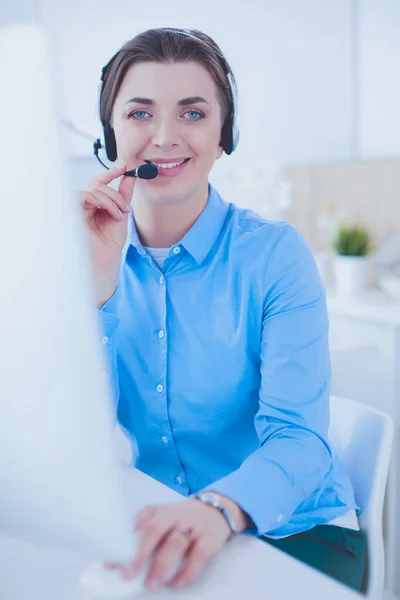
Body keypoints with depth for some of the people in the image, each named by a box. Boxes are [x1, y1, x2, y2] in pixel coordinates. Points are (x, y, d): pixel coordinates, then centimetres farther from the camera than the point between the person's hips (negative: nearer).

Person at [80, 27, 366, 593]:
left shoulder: (275, 253, -11)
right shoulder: (93, 255, -2)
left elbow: (298, 438, -20)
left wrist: (220, 509, -41)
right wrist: (97, 286, -22)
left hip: (295, 529, -3)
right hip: (156, 527, 3)